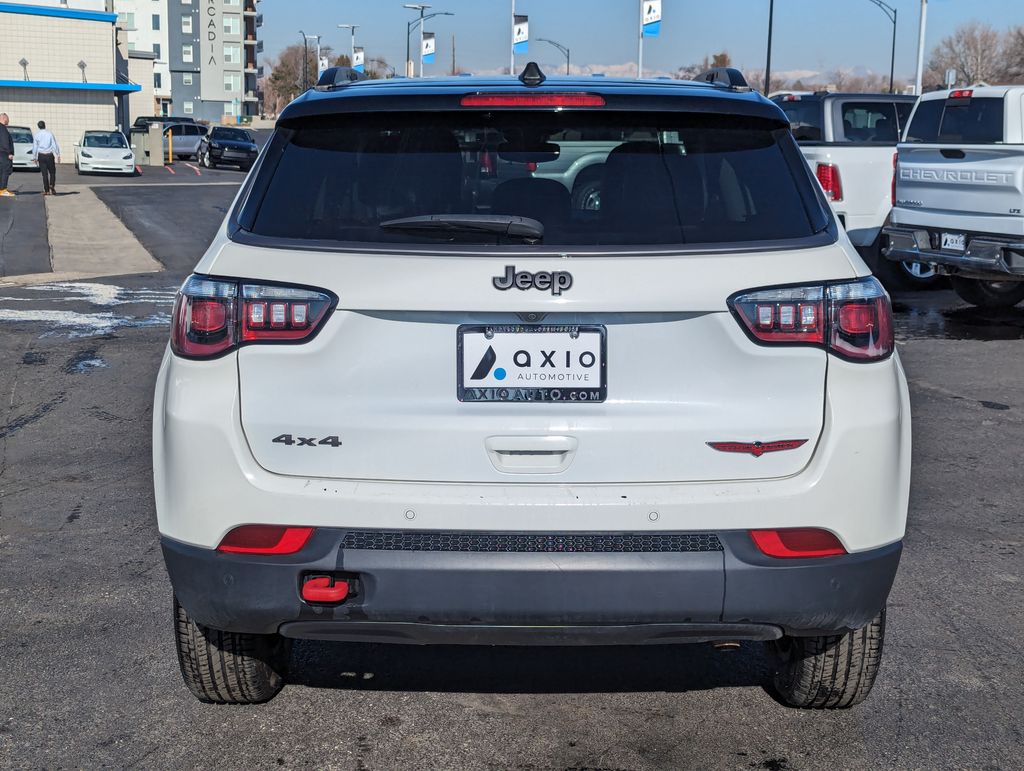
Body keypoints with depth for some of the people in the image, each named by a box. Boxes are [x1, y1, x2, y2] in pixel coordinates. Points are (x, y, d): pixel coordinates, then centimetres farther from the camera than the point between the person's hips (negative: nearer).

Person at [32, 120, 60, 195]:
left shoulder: (37, 135, 1)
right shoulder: (50, 134, -3)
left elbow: (34, 147, 5)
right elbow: (55, 145, -3)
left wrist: (35, 158, 14)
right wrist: (58, 155, 3)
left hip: (41, 155, 1)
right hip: (49, 155, -1)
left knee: (44, 173, 3)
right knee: (52, 172, 9)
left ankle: (46, 190, 1)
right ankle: (52, 185, -14)